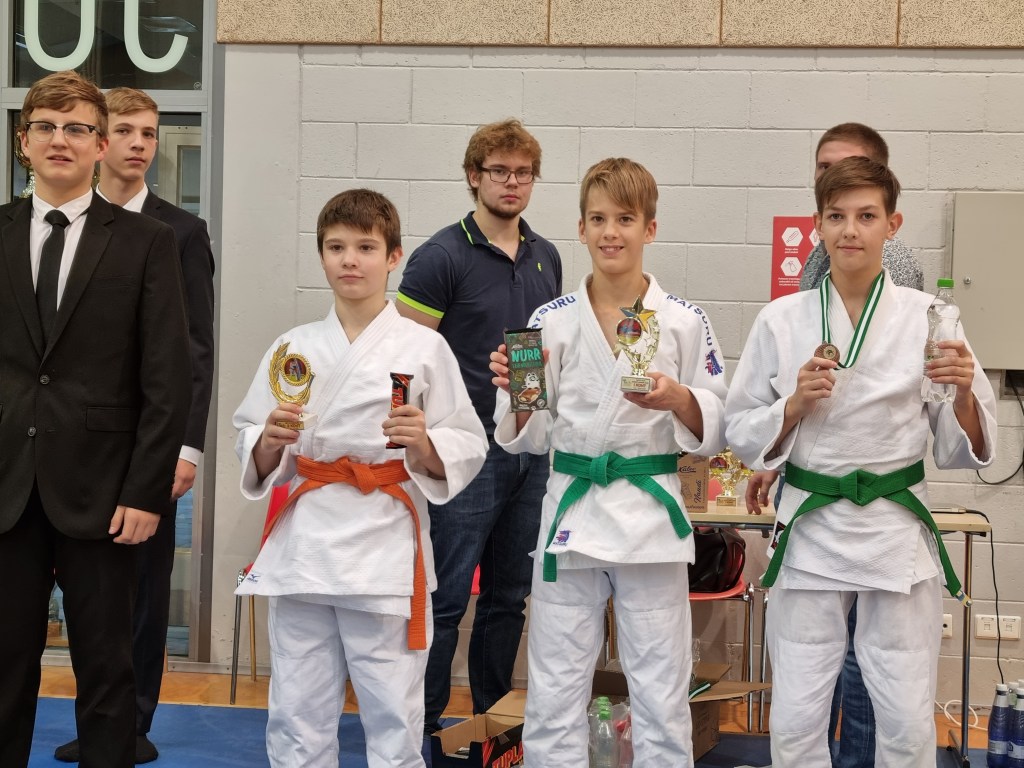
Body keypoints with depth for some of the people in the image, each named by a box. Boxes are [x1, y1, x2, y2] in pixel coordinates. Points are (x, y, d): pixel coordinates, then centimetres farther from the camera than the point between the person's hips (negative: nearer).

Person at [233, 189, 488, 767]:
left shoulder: (424, 346, 0)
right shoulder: (294, 348, 9)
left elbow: (468, 449, 1)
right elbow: (258, 463, 12)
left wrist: (423, 443, -18)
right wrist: (270, 441, -9)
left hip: (385, 549, -3)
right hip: (304, 542, 3)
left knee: (393, 720, 1)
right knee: (297, 719, 11)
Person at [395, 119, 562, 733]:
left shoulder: (547, 257, 11)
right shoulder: (442, 257, -8)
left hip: (532, 449, 6)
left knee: (510, 596, 14)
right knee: (446, 599, -3)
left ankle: (494, 719, 26)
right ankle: (421, 728, 8)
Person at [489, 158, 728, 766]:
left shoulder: (685, 323, 0)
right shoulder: (551, 321, 3)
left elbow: (715, 434, 4)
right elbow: (531, 438, 7)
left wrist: (680, 400, -15)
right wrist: (516, 392, -13)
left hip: (652, 515, -1)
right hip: (571, 511, 1)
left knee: (662, 698, 6)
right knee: (554, 697, 7)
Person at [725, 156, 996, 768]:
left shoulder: (926, 317, -2)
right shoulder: (782, 321, -1)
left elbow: (965, 448, 2)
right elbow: (743, 433, 5)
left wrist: (964, 395, -17)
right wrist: (796, 403, -12)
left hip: (898, 531, 0)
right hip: (810, 530, 1)